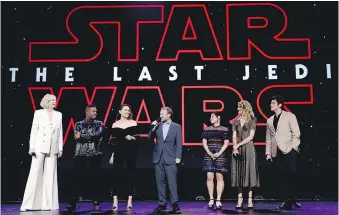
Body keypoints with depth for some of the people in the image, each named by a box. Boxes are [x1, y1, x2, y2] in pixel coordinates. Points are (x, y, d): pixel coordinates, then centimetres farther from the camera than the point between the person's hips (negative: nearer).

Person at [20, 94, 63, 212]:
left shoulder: (58, 114, 11)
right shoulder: (38, 113, 2)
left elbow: (60, 133, 10)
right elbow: (33, 130, -1)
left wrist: (60, 148, 5)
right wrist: (32, 147, -7)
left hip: (52, 149, 3)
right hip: (40, 147, -3)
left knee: (50, 175, 3)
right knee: (35, 174, -3)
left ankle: (47, 204, 8)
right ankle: (29, 204, 1)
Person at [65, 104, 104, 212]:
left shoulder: (99, 124, 9)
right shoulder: (79, 124, 10)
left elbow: (98, 137, -8)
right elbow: (77, 137, -6)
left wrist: (83, 136, -7)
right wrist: (92, 138, -12)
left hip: (95, 155, 0)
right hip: (80, 155, 0)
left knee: (93, 179, 0)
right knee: (77, 179, -3)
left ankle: (96, 203, 8)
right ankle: (72, 203, 2)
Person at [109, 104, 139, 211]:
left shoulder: (133, 123, 5)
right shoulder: (115, 124, 6)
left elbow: (138, 137, 6)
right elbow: (113, 141, 8)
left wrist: (132, 138, -16)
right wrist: (112, 155, 5)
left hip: (131, 151, 0)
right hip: (119, 151, 0)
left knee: (130, 174, 2)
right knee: (117, 174, -2)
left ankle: (129, 201, 7)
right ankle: (115, 201, 3)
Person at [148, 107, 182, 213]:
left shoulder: (176, 127, 1)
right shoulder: (157, 126, 9)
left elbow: (179, 143, -1)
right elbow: (150, 138, 8)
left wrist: (178, 157, -8)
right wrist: (153, 128, -6)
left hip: (170, 158, -3)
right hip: (158, 158, 3)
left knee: (172, 181, -5)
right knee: (160, 181, 6)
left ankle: (175, 203, 2)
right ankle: (162, 204, 13)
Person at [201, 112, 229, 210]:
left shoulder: (224, 129, 4)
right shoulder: (207, 129, 11)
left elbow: (226, 143, 0)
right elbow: (204, 142, 6)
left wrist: (219, 153, -11)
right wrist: (210, 153, -7)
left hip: (220, 155, -2)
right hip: (208, 155, 2)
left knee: (219, 177, -4)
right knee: (209, 177, -2)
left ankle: (218, 200, -1)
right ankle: (211, 199, 6)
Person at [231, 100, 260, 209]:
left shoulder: (252, 121, 2)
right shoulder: (235, 121, 12)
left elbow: (251, 136, -6)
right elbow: (234, 136, 4)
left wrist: (239, 144, -12)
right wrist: (235, 147, -11)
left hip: (248, 148, -3)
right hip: (238, 150, 3)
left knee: (248, 172, -2)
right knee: (238, 173, 2)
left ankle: (250, 199, 2)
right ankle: (240, 199, 6)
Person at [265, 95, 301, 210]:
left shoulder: (289, 116, 3)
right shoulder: (269, 120, 16)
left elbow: (296, 133, -1)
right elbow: (268, 138, 15)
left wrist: (294, 147, -10)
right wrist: (268, 153, 8)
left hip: (289, 150, -4)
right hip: (277, 152, 4)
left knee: (291, 174, -11)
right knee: (283, 177, 3)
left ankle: (291, 199, 6)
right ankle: (288, 202, 7)